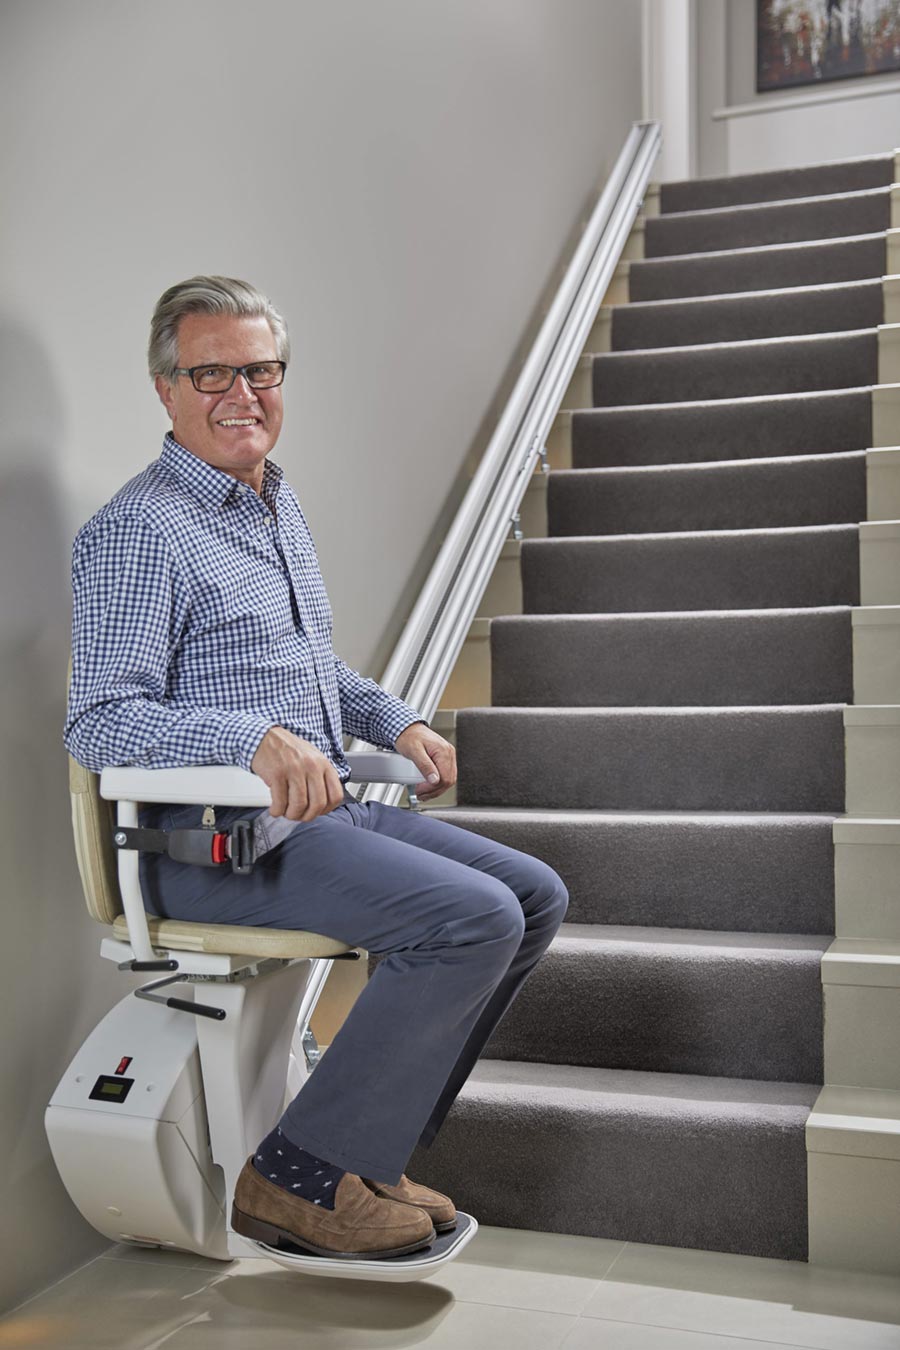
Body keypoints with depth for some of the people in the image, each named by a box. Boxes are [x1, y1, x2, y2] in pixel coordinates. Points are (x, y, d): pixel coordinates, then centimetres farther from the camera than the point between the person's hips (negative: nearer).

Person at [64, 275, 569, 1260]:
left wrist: (395, 723, 12)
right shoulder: (138, 532, -10)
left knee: (534, 896, 2)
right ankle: (301, 1171, -9)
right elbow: (98, 724, -18)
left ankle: (369, 1149, 8)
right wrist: (256, 739, -32)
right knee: (472, 918, -24)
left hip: (325, 806, 9)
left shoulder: (278, 503, 18)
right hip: (213, 838, -9)